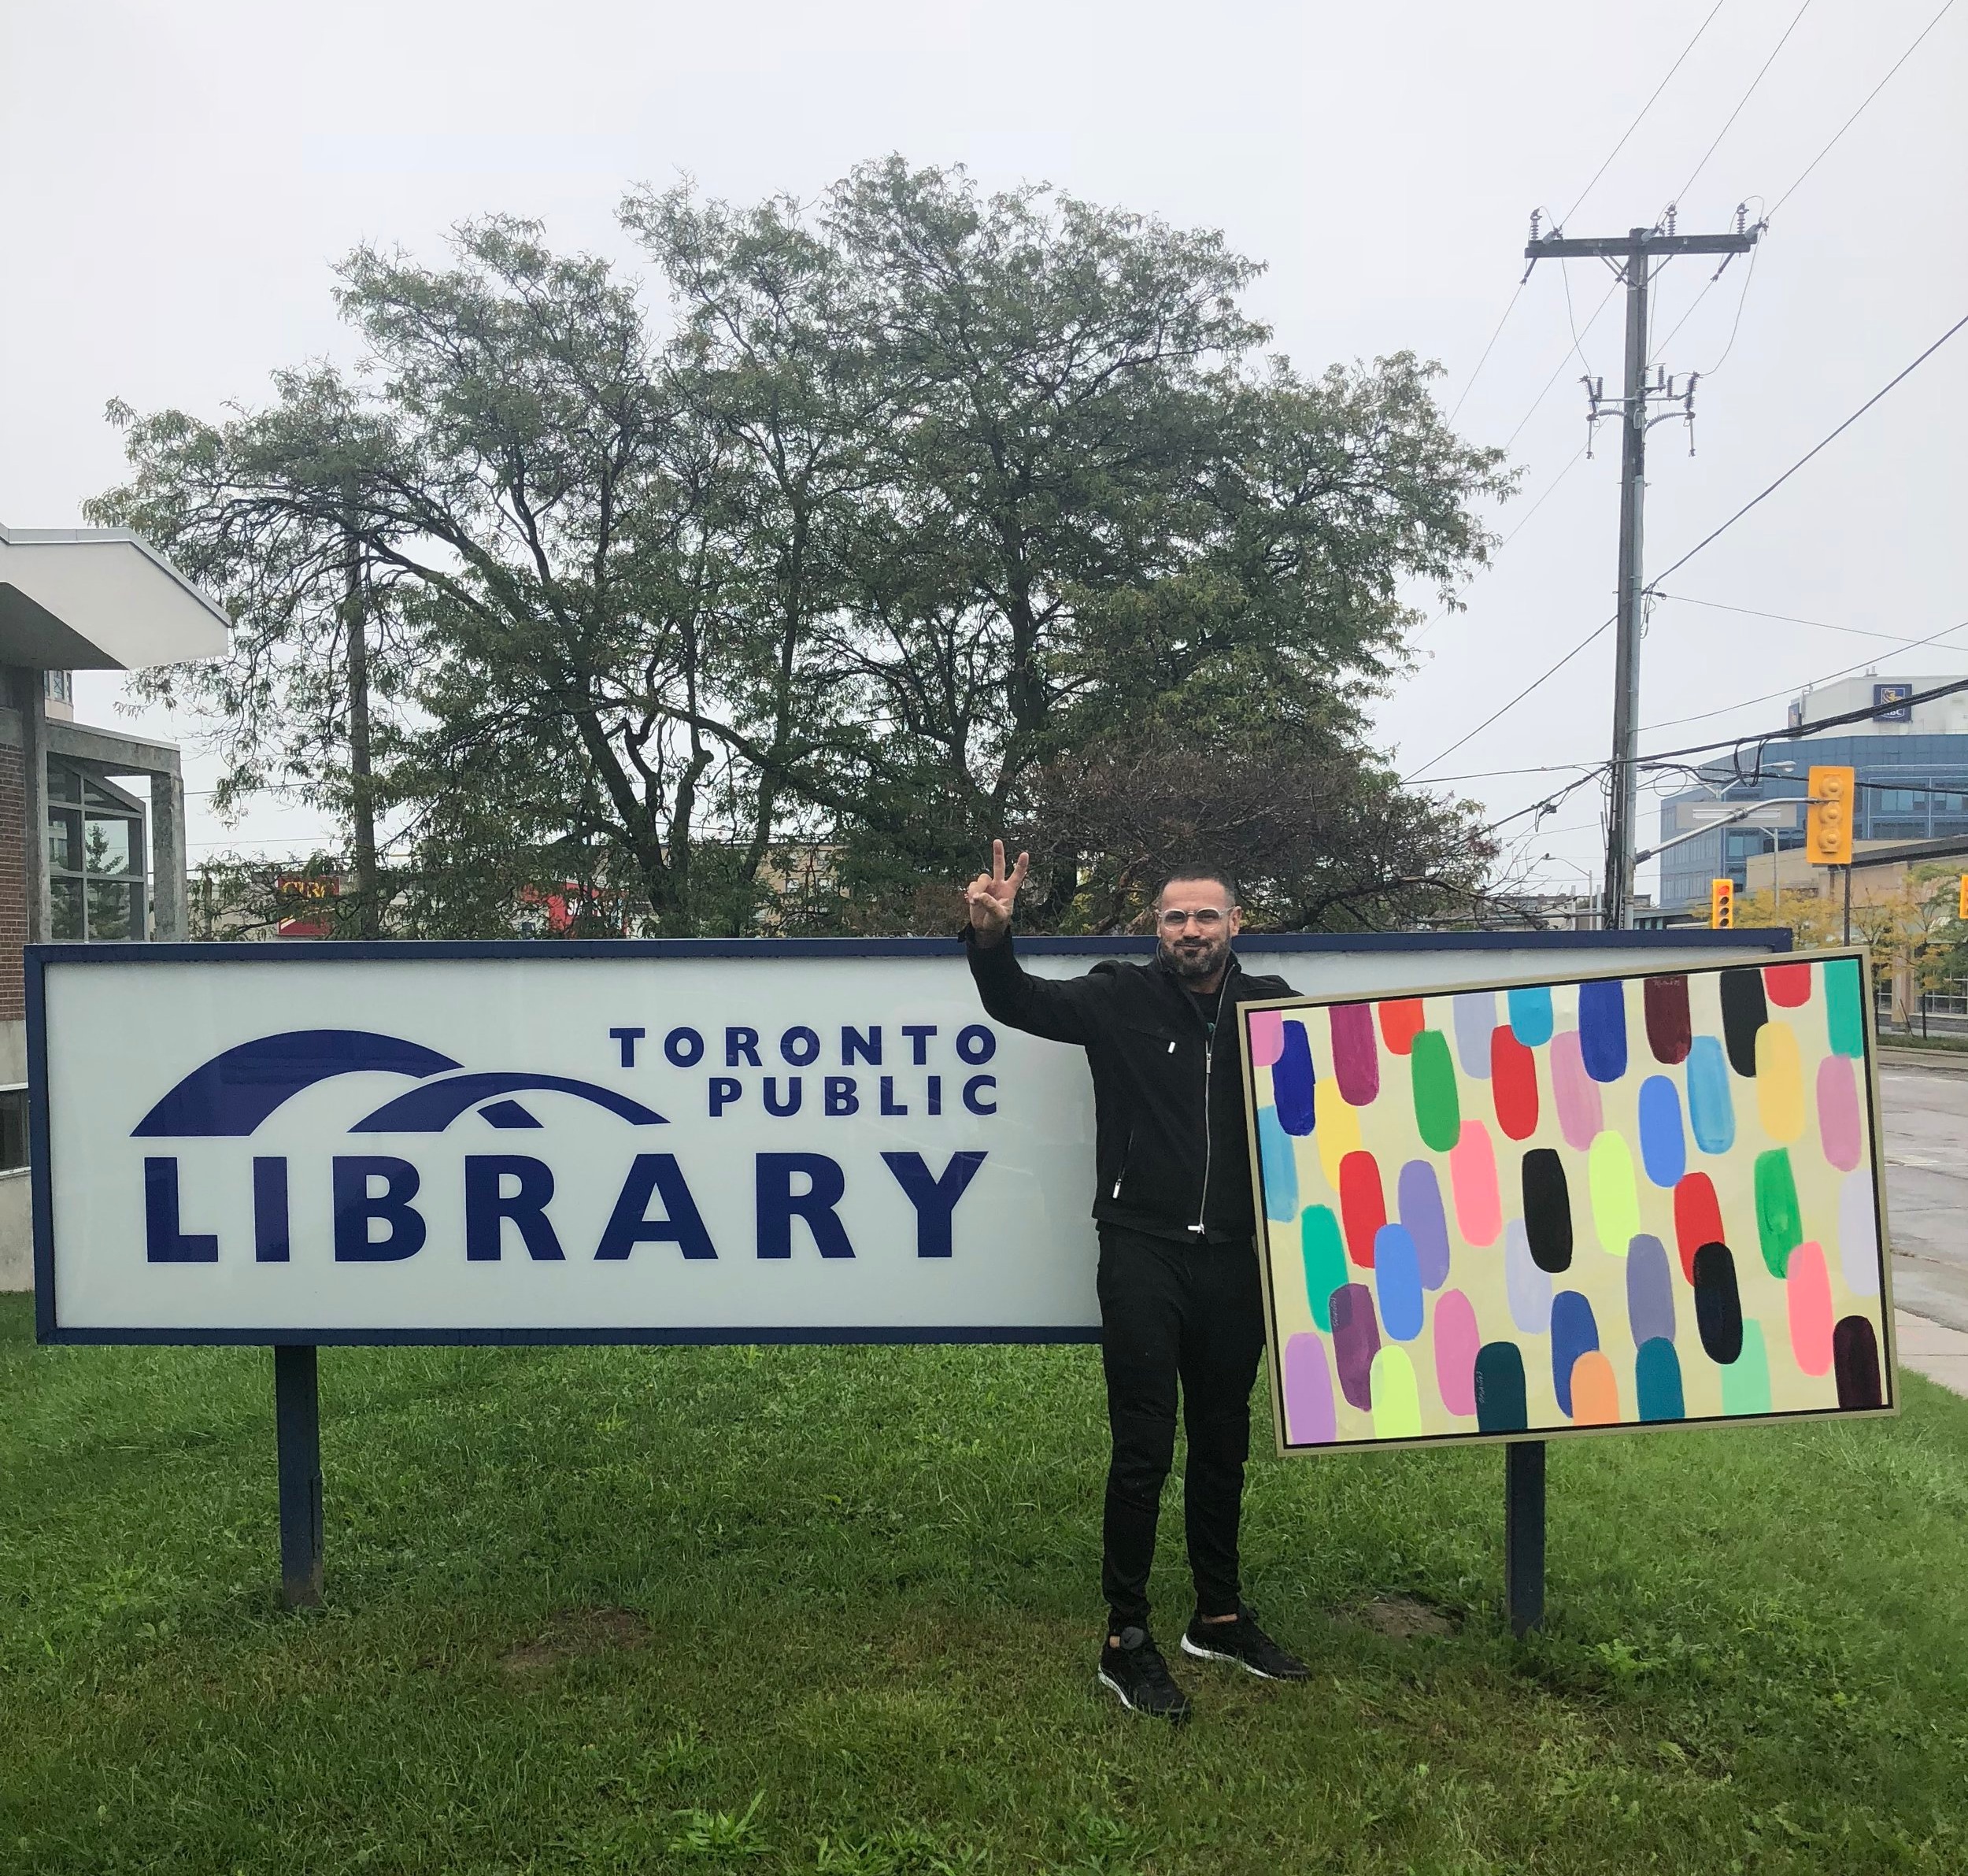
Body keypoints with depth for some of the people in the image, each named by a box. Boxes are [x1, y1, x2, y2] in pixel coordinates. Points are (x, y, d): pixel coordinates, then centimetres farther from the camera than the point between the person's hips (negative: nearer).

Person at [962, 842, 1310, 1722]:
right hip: (1143, 1252, -3)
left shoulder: (1271, 1006, 4)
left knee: (1223, 1445, 17)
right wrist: (991, 935, -21)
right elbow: (1017, 1001, -3)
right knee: (1143, 1449, -1)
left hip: (1233, 1258, 3)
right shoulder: (1123, 998, -2)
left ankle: (1219, 1616, 34)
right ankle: (1125, 1639, 14)